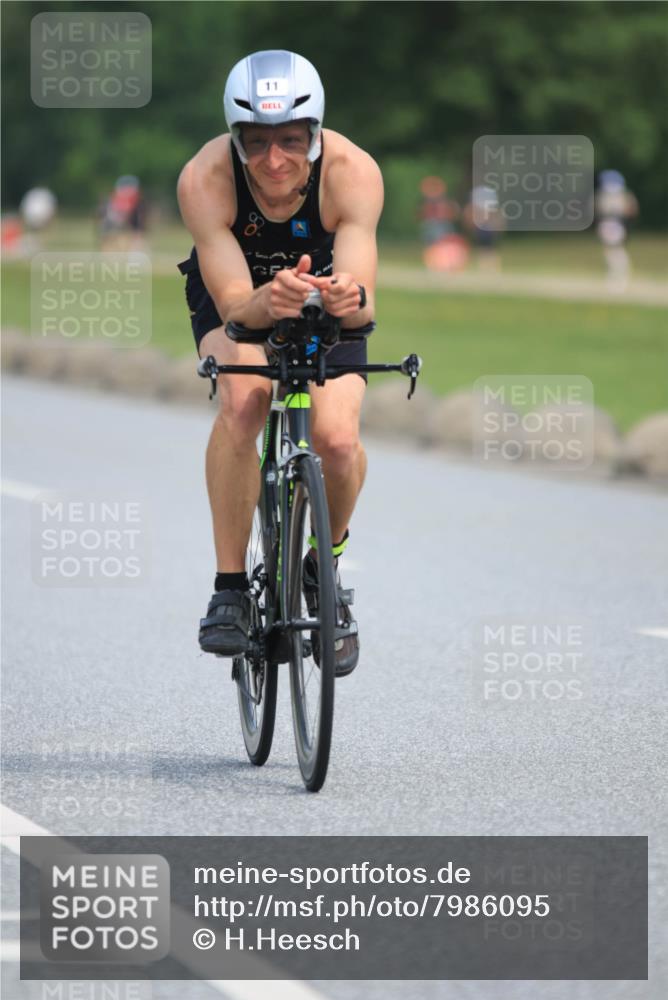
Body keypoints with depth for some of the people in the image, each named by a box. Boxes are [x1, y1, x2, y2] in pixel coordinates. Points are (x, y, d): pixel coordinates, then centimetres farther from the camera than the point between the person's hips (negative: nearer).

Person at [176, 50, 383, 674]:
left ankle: (324, 567, 9)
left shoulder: (352, 172, -33)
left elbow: (364, 304, -40)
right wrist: (268, 301, -61)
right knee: (241, 404, -32)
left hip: (325, 299, 1)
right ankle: (230, 589, -20)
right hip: (236, 299, 0)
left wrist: (348, 298, -64)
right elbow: (234, 302, -38)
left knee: (338, 439, -22)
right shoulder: (205, 178, -33)